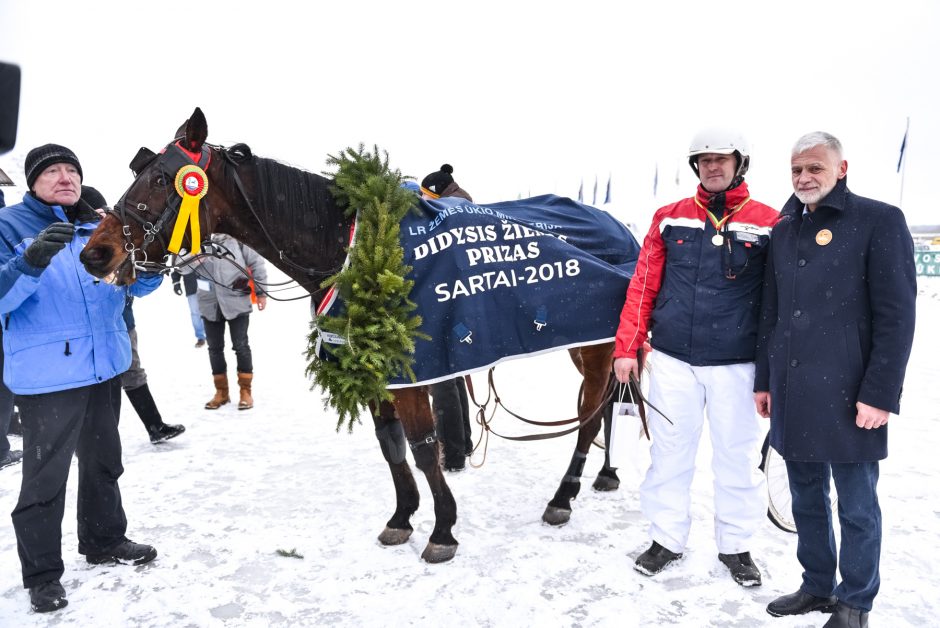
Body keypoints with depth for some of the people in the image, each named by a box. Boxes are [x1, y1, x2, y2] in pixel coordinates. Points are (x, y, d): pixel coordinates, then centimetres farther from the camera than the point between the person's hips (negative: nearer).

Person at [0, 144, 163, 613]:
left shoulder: (99, 226, 9)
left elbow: (138, 282, 10)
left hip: (105, 365, 6)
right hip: (45, 373, -6)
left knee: (104, 459, 19)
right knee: (46, 474, -1)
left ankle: (103, 540, 37)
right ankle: (42, 573, 14)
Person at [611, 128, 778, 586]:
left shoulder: (768, 223, 0)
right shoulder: (670, 218, 4)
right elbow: (642, 287, 4)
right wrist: (626, 348, 0)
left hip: (737, 364, -1)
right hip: (673, 360, 1)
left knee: (737, 457, 11)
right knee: (669, 452, 11)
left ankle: (736, 545, 30)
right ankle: (667, 539, 28)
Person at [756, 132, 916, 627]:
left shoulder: (879, 221, -5)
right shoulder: (785, 230, 13)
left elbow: (897, 316, -10)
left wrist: (879, 394, -14)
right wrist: (764, 380, 14)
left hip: (847, 395, -5)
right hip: (792, 395, 6)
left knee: (856, 507, 7)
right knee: (807, 500, 16)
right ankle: (817, 586, 33)